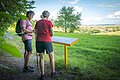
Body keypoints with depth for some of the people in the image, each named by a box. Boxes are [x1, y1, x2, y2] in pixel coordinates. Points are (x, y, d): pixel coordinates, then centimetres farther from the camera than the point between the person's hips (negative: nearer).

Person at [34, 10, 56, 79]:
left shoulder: (37, 22, 8)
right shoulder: (49, 22, -5)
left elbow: (36, 33, 12)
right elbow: (52, 34, -3)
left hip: (39, 41, 4)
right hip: (47, 41, -4)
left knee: (41, 57, 12)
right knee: (51, 56, 15)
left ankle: (42, 74, 15)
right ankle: (53, 72, 26)